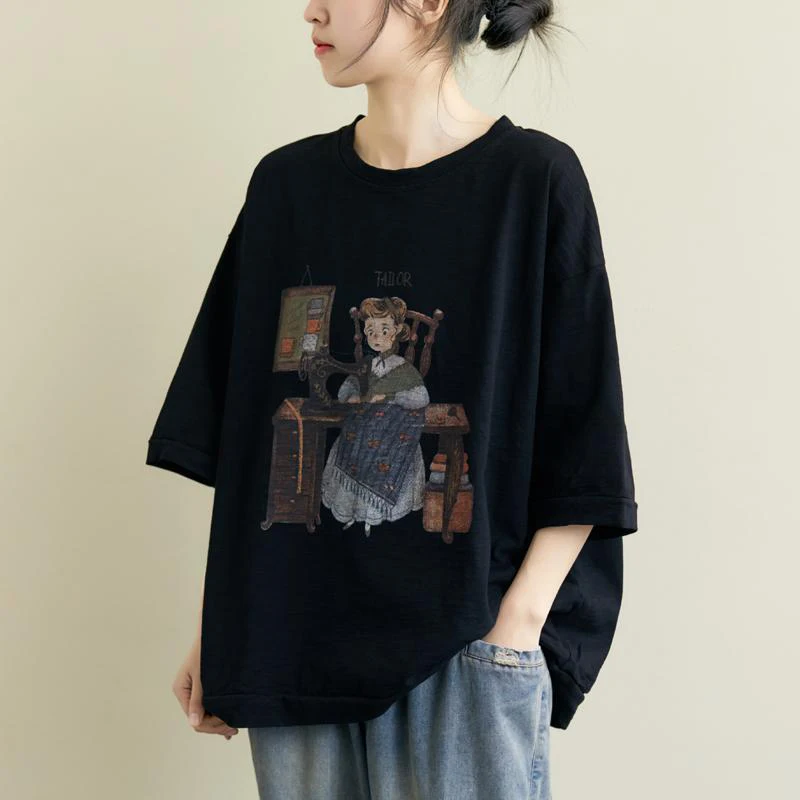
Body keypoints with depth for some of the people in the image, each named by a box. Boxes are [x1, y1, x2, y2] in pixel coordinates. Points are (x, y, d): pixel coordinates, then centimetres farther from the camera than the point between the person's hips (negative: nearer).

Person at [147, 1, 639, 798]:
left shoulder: (536, 180, -6)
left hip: (460, 648, -3)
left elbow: (580, 460, -7)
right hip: (292, 638, 4)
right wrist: (214, 628, 3)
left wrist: (514, 633, -13)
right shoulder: (286, 182, 5)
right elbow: (238, 439, 6)